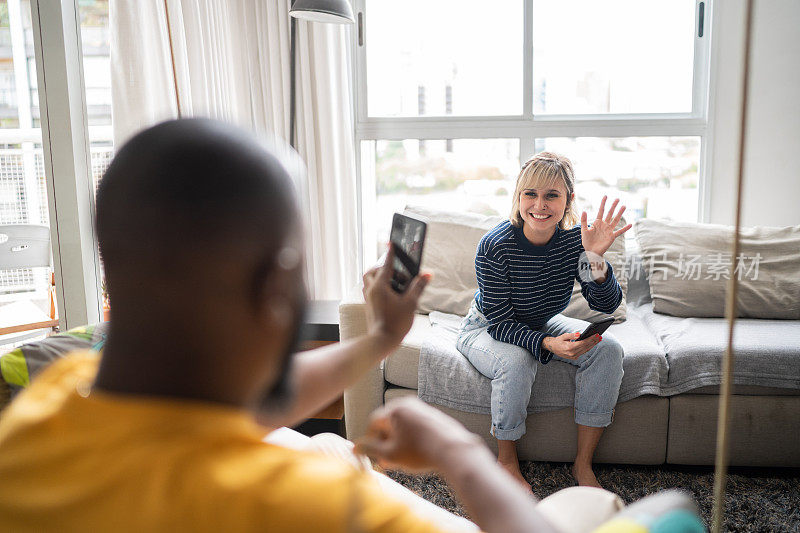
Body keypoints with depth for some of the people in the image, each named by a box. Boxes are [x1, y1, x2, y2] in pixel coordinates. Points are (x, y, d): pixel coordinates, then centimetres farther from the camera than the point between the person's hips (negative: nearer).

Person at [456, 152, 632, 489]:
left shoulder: (575, 238, -18)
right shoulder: (495, 247, -30)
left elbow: (606, 304, -21)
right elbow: (500, 323, -27)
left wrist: (595, 257, -39)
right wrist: (548, 344, -43)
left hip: (544, 324, 5)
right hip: (487, 329, -4)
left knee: (608, 350, -16)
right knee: (516, 363, -36)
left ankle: (583, 464, -4)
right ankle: (506, 460, -8)